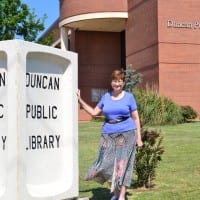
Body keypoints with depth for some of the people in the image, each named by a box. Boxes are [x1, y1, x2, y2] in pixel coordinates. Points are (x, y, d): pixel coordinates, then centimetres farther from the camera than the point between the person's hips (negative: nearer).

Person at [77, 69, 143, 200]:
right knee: (108, 164, -1)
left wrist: (139, 138, 1)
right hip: (108, 135, 3)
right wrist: (80, 100, 11)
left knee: (122, 165, -7)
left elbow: (135, 118, 5)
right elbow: (94, 112, 15)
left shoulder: (129, 97, 3)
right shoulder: (106, 97, 11)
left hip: (126, 135, -3)